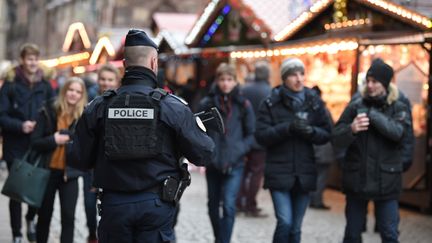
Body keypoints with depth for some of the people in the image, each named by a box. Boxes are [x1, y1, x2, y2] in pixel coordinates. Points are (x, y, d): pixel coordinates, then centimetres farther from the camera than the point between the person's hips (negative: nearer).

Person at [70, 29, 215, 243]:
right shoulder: (172, 106, -8)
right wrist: (199, 127, 16)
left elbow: (80, 160, 2)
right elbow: (203, 154, -4)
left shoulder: (98, 107, -2)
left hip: (113, 203, 2)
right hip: (156, 204, -2)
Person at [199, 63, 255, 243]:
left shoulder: (243, 105, -1)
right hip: (213, 163, 2)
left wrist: (238, 151, -11)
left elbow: (251, 134, 3)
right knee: (213, 205, 15)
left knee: (228, 205, -14)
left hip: (234, 165, -2)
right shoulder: (207, 104, 0)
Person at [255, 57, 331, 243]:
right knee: (285, 222, -14)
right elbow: (261, 135, -8)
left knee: (295, 228, 9)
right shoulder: (271, 103, -1)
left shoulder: (314, 102, 6)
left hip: (304, 173, 3)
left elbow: (326, 135, 6)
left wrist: (311, 131, -15)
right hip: (279, 173, -3)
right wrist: (287, 128, -21)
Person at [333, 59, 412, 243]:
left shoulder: (399, 108, 0)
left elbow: (398, 132, -20)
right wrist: (351, 129, -25)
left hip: (386, 181, -1)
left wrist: (370, 113, -23)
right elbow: (337, 139, -4)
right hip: (356, 179, 1)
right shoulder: (355, 106, 1)